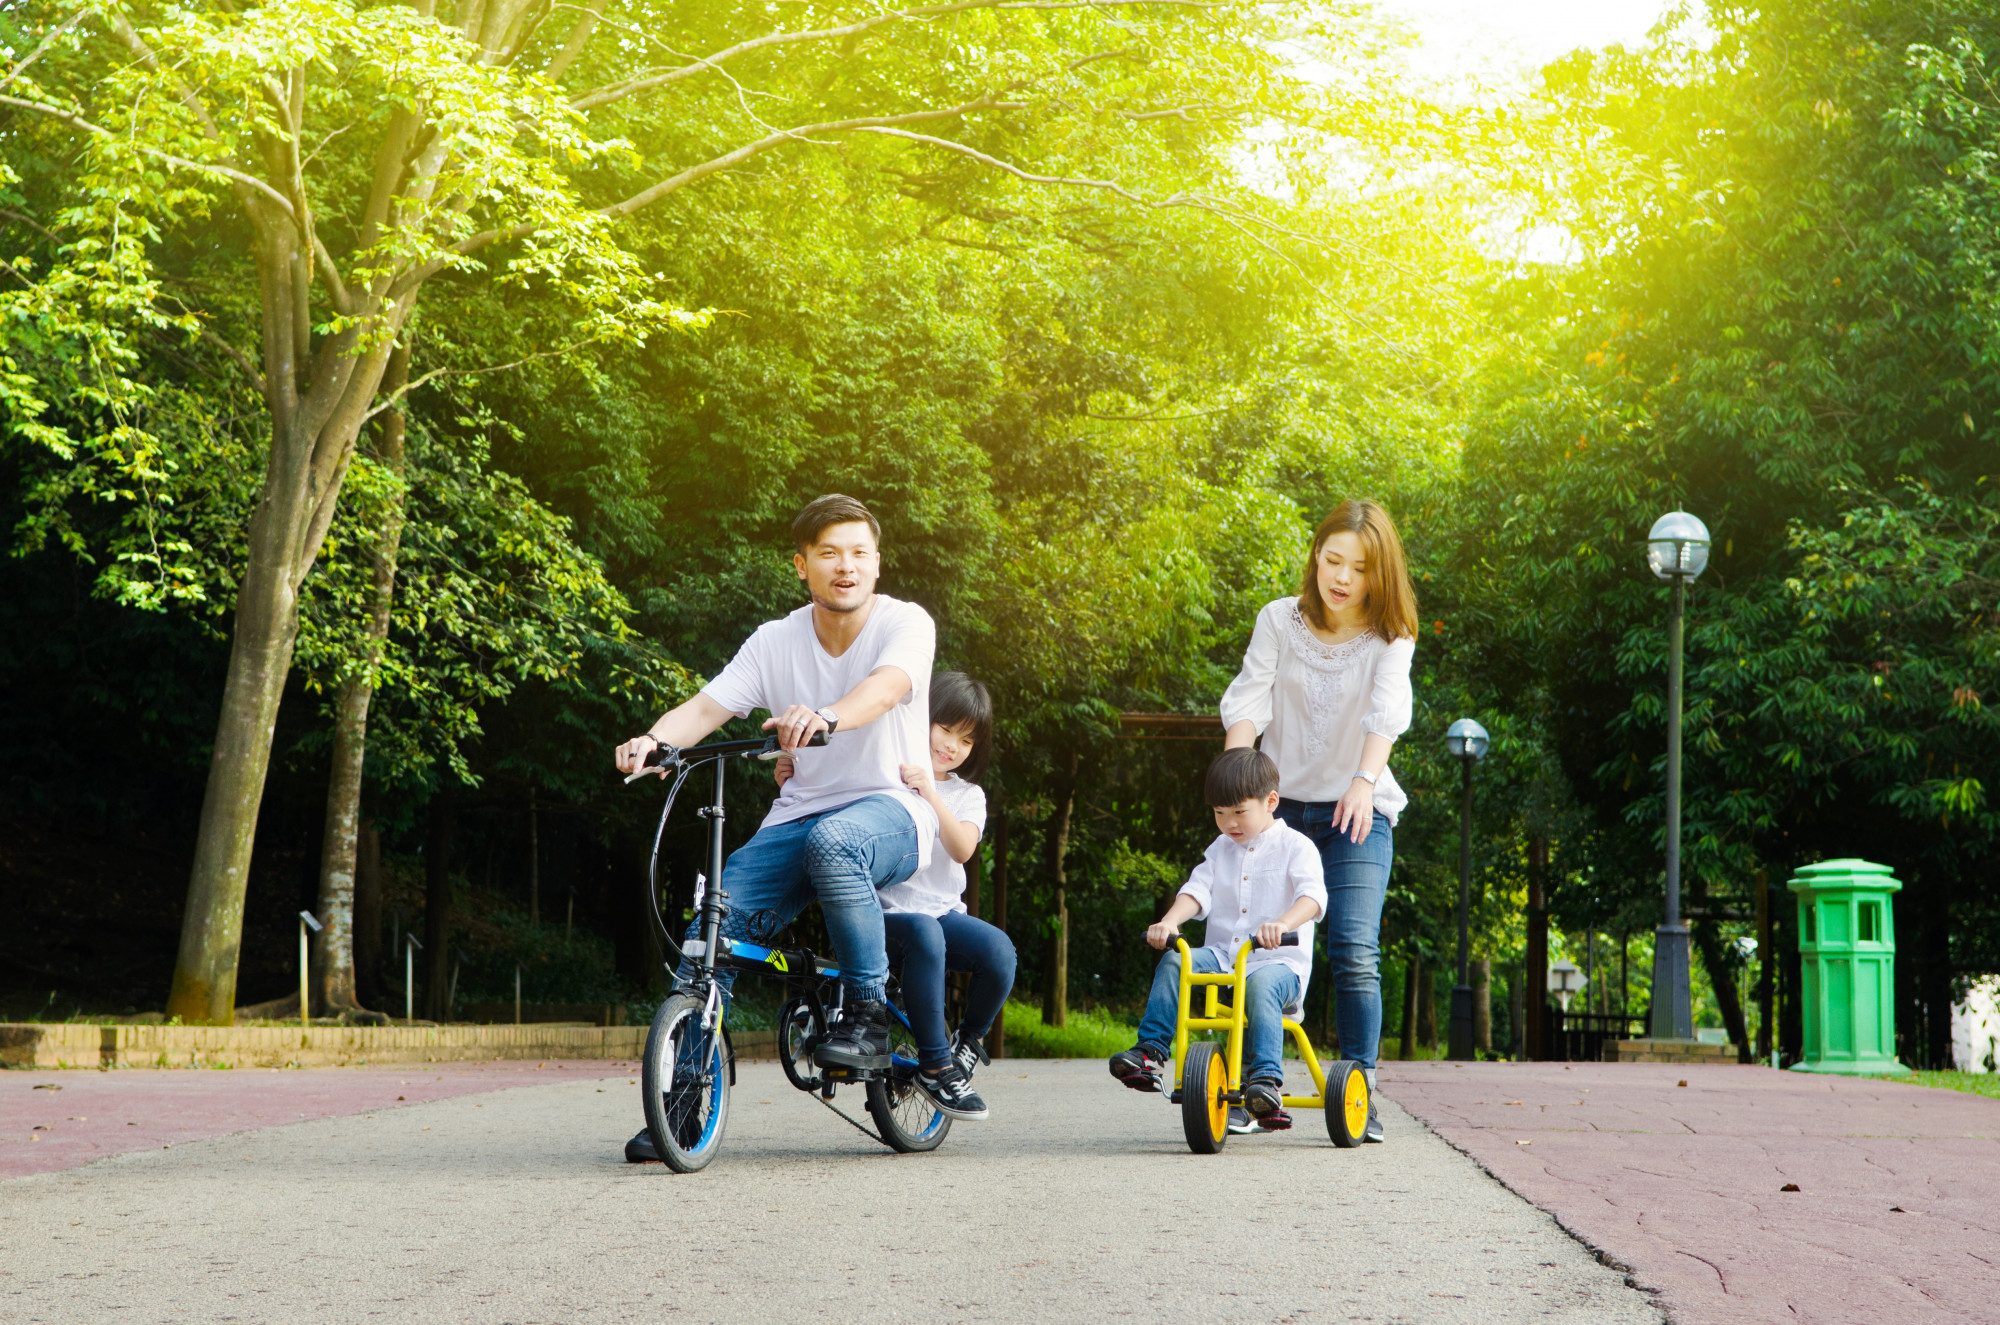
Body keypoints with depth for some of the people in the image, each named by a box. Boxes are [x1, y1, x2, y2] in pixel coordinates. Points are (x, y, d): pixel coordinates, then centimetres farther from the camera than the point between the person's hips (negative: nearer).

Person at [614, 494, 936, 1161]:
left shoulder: (905, 623, -6)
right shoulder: (776, 642, 5)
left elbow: (886, 685, -28)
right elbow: (708, 705, -5)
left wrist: (825, 718, -50)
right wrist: (653, 740, -28)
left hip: (891, 811, -4)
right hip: (799, 814, 4)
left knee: (833, 841, -39)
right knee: (718, 913, -18)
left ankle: (867, 1014, -23)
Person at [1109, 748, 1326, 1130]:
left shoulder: (1295, 846, -1)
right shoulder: (1220, 848, 17)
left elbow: (1312, 895, -18)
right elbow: (1198, 890, 4)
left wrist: (1282, 924, -39)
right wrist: (1169, 921, -17)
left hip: (1278, 960, -5)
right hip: (1222, 955, 5)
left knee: (1261, 985, -38)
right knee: (1173, 962, -20)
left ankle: (1267, 1079, -44)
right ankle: (1150, 1050, -18)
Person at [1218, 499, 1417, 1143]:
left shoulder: (1389, 637, -4)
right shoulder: (1278, 620, 2)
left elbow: (1387, 712, -21)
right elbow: (1249, 700, -9)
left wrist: (1365, 781, -39)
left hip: (1357, 809, -2)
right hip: (1281, 802, 2)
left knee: (1355, 953, -14)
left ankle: (1359, 1091, -6)